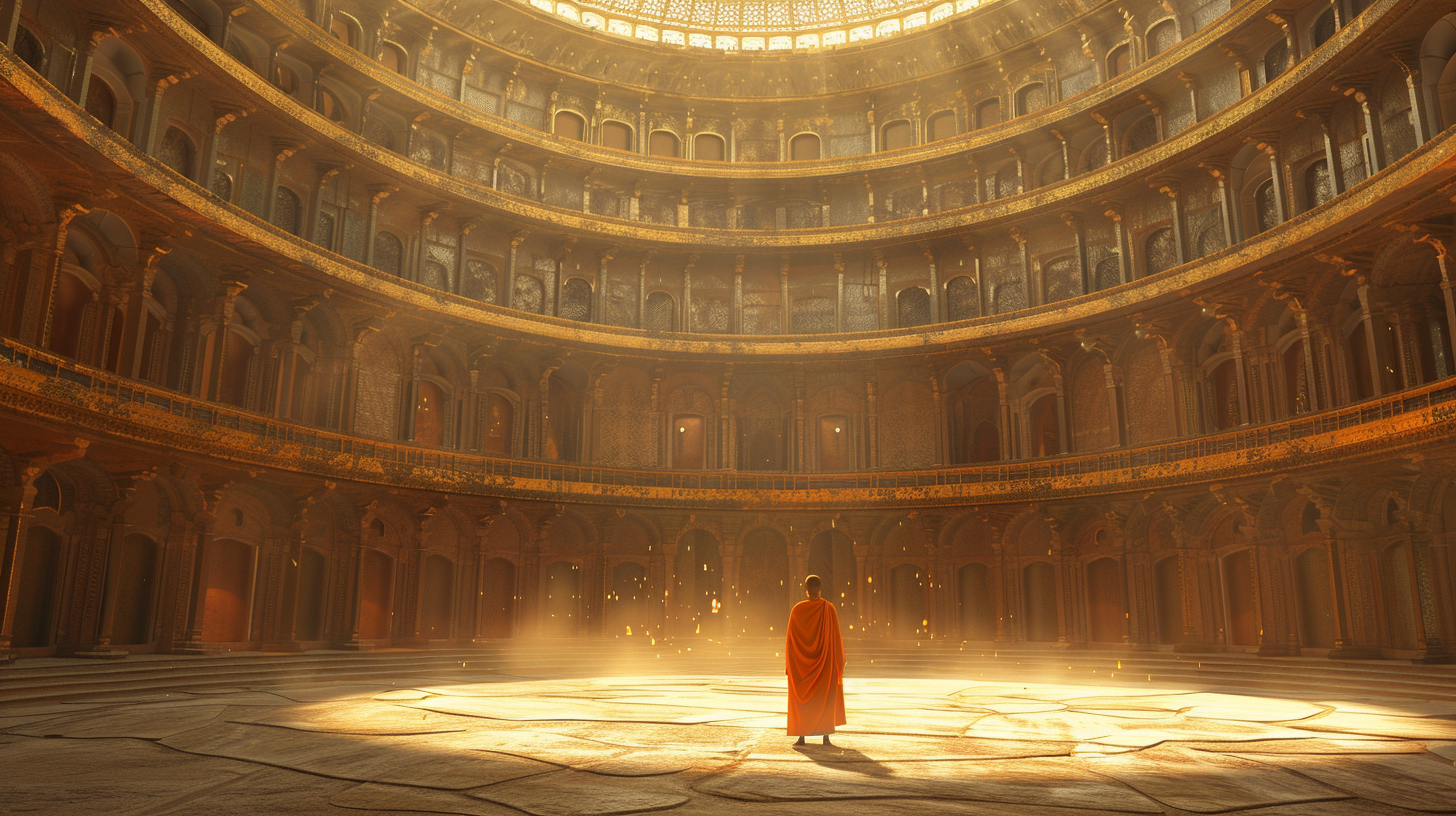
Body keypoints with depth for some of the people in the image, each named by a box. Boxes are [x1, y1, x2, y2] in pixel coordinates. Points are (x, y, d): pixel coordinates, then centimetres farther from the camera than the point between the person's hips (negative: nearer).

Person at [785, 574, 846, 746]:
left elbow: (790, 638, -3)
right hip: (825, 660, 0)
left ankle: (801, 736, 5)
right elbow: (836, 637, -6)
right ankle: (825, 736, 5)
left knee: (801, 698, 8)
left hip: (801, 661, 1)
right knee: (826, 698, 8)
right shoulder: (829, 609, -8)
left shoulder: (797, 609, -6)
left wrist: (788, 664, 5)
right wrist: (839, 662, 3)